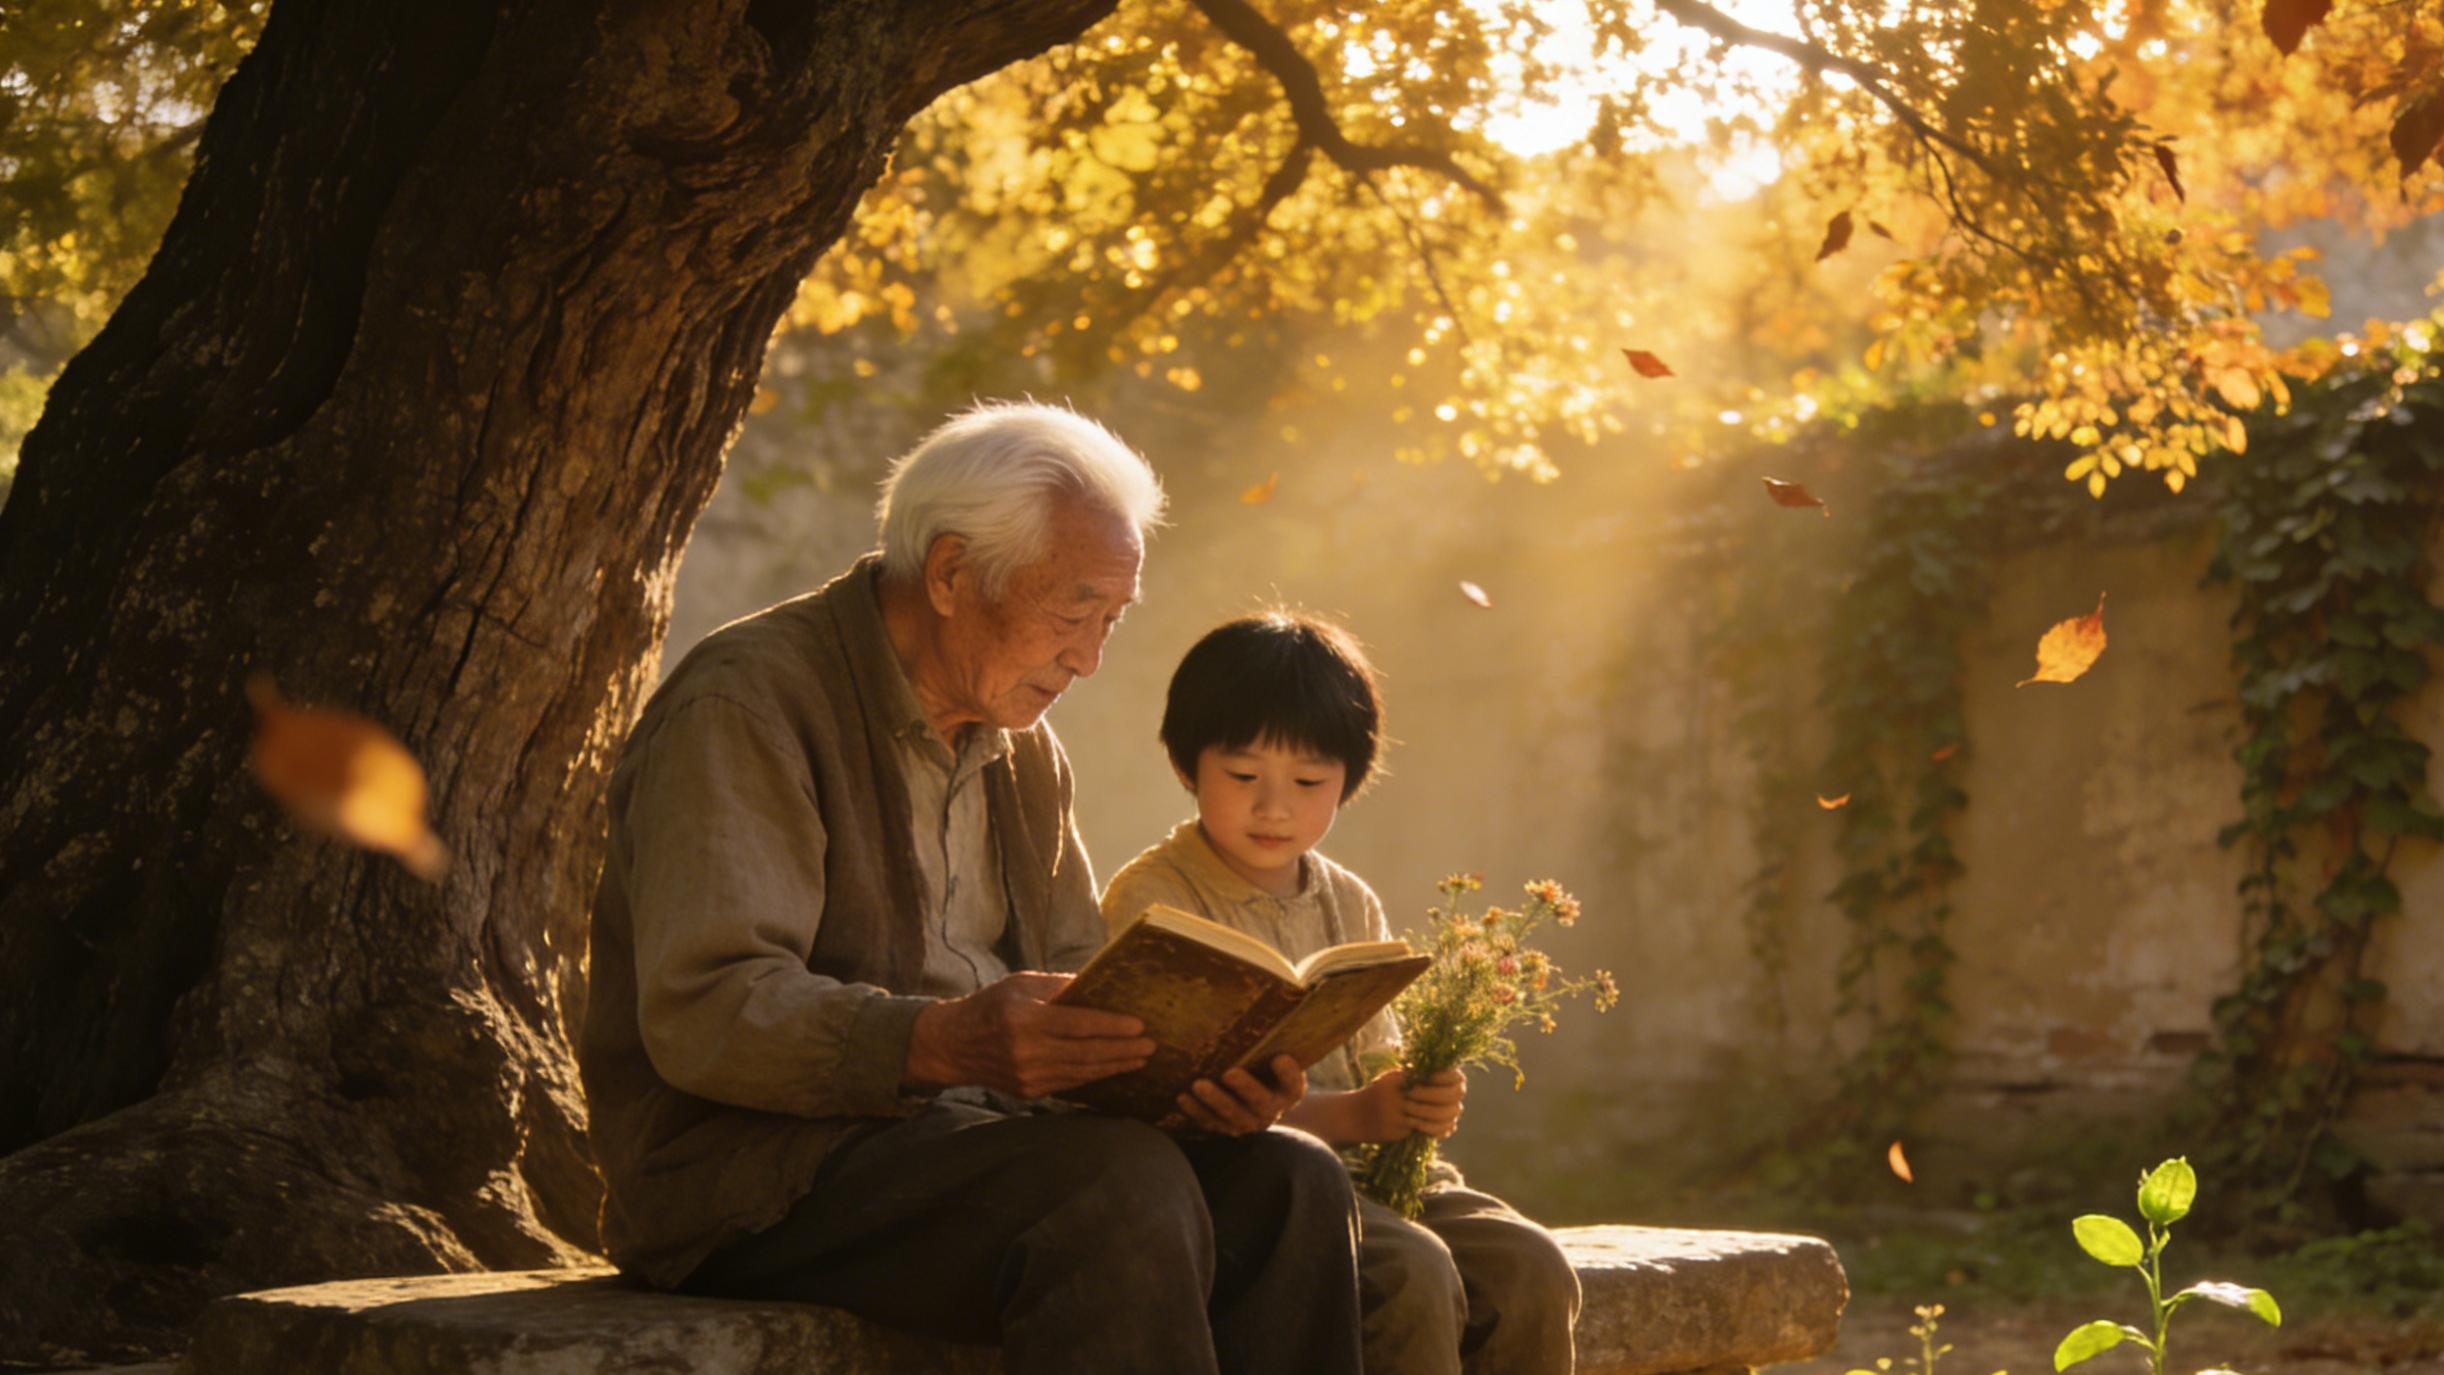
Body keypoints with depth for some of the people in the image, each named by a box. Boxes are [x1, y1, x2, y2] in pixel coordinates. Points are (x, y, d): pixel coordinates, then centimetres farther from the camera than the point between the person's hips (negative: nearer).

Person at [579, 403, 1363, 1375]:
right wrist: (947, 1041, -37)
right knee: (1124, 1186, -31)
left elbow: (1074, 985, 18)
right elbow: (704, 1010, -21)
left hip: (967, 1128, 8)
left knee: (1289, 1183, -14)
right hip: (758, 1169, -8)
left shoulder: (1022, 750, 17)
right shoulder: (744, 706, -11)